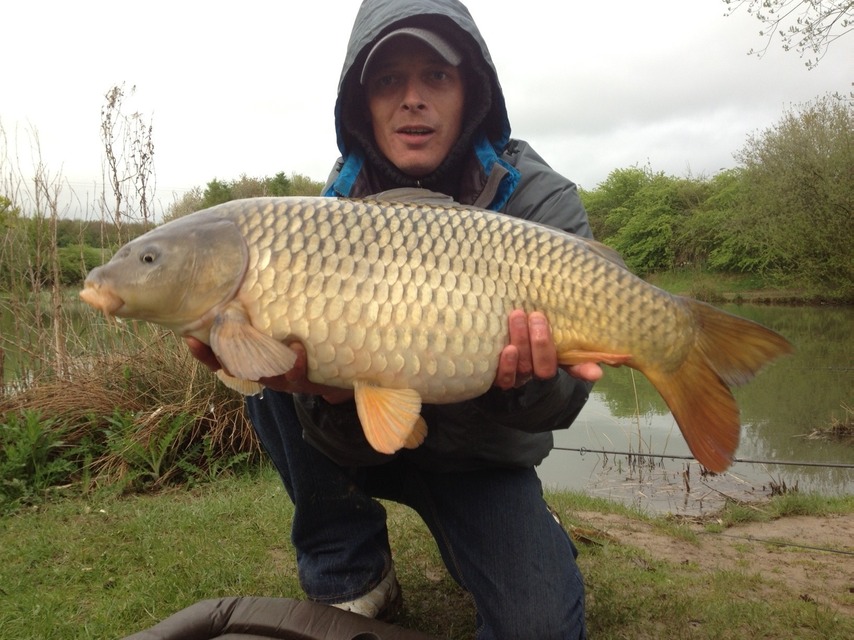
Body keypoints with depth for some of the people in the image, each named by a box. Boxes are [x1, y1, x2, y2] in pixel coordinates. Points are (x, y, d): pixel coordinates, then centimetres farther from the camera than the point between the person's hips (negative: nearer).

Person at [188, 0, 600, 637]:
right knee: (273, 381, -22)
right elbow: (350, 441, -17)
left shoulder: (540, 201, -17)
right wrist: (328, 394, -39)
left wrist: (529, 383, -42)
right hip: (370, 437, 3)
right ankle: (351, 576, -3)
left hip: (481, 458, -2)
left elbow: (556, 409, -19)